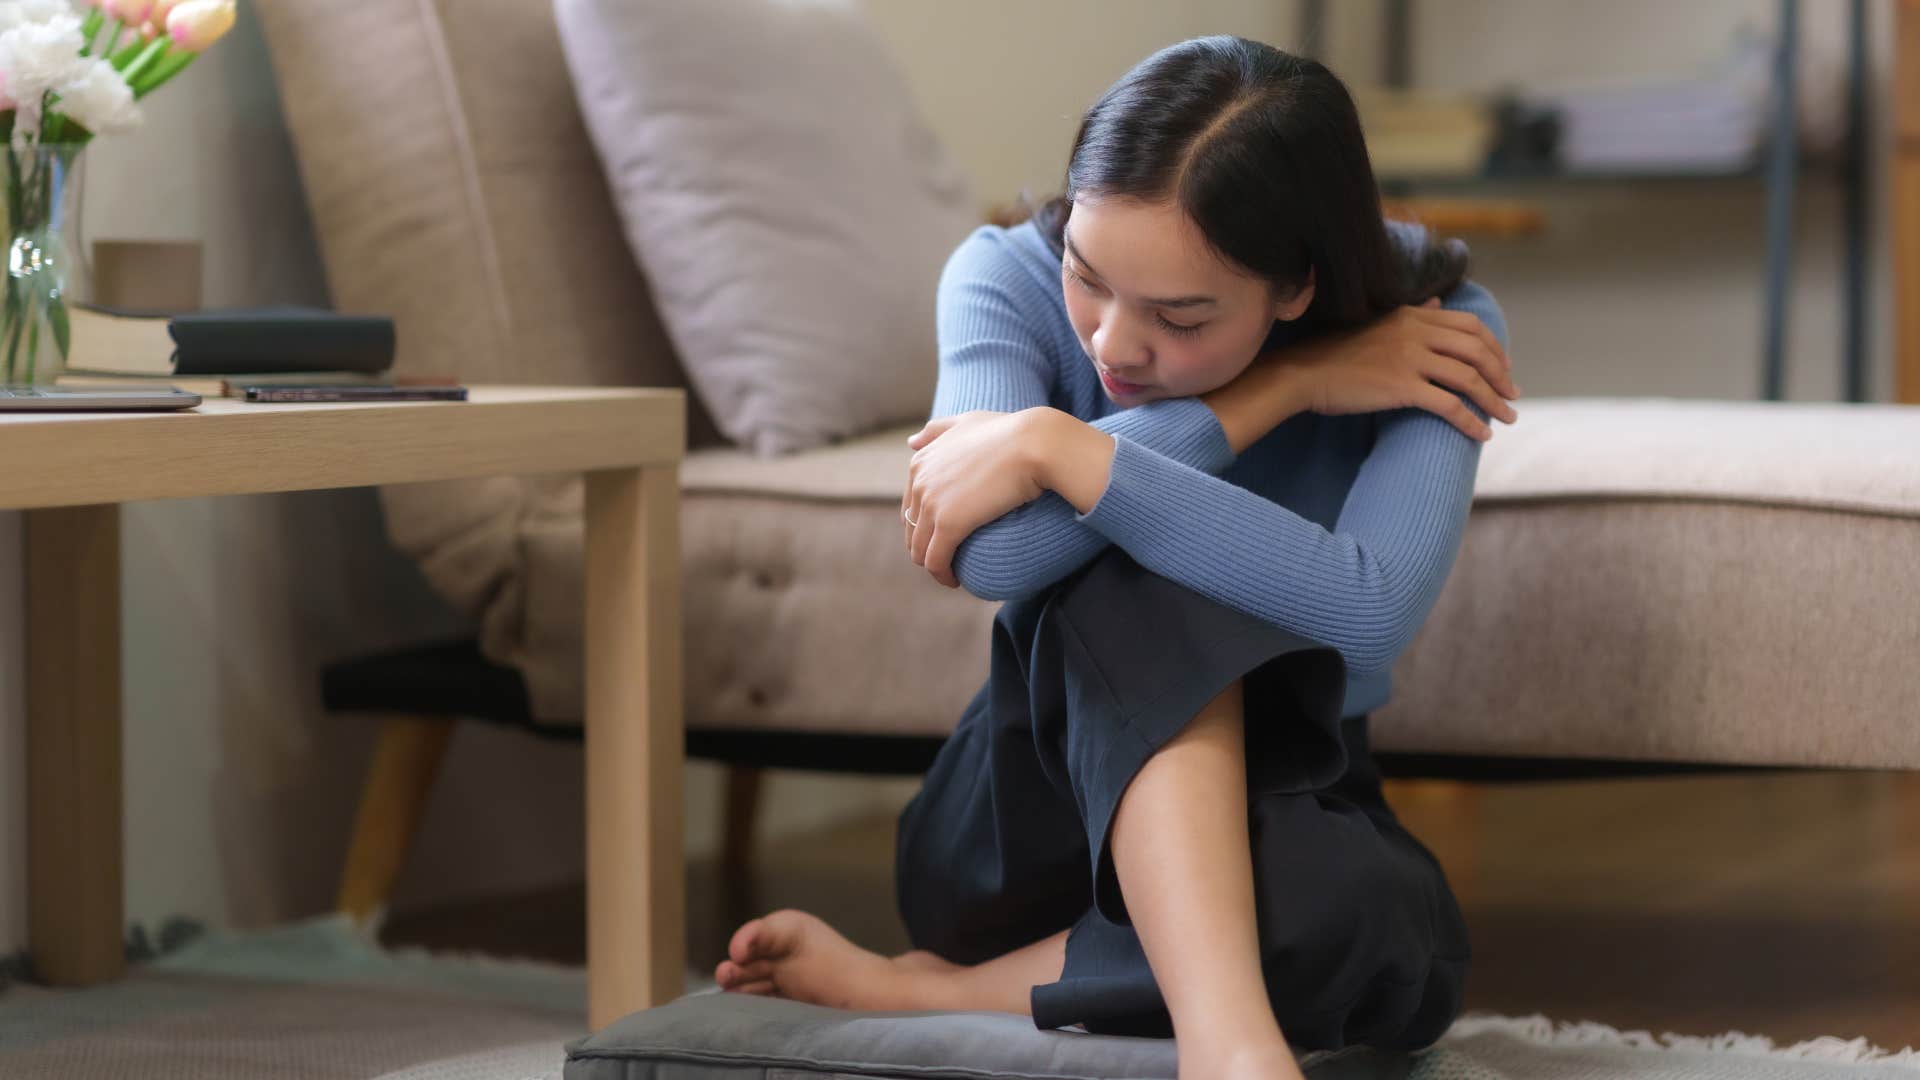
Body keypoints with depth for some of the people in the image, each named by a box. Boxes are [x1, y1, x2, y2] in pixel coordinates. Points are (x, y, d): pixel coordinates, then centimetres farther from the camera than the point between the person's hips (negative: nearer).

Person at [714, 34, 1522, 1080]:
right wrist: (1270, 391, -30)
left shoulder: (1433, 329, -17)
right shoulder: (1008, 278, -15)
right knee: (1152, 589, -34)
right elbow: (995, 554, -34)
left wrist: (1060, 448, -35)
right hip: (1028, 821, 0)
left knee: (1388, 932, -37)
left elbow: (1371, 610, -36)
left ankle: (925, 991, -24)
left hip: (1271, 812, 1)